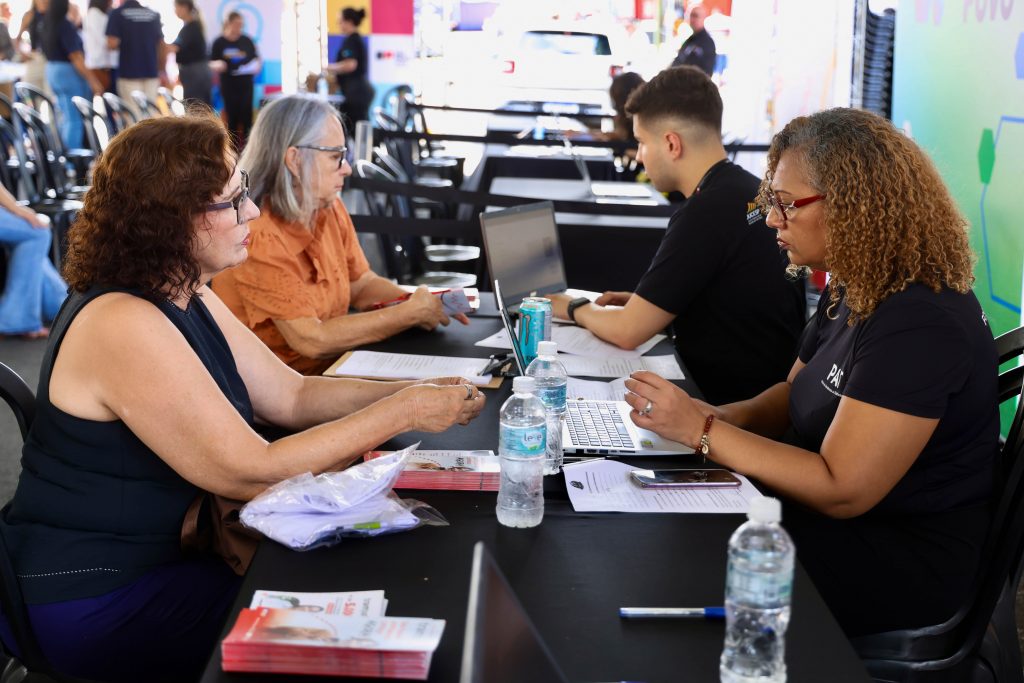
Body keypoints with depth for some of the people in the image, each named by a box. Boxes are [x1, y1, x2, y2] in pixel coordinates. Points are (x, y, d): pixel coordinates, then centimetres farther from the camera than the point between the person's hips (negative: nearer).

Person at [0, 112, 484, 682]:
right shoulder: (122, 326, -27)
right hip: (94, 602, -9)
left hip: (164, 547, 9)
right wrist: (403, 413, -23)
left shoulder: (186, 297, 4)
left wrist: (415, 391, -9)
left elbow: (291, 395, 4)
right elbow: (254, 473, -28)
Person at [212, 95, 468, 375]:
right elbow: (310, 340, -24)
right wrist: (411, 313, -19)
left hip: (333, 367, 8)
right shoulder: (260, 237, -21)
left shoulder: (331, 209, 4)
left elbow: (362, 284, 14)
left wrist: (420, 302, -7)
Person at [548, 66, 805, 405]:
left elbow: (627, 332, -16)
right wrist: (641, 302, 11)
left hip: (732, 401, -8)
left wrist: (573, 308, 4)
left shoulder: (705, 213, -21)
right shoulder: (750, 191, 6)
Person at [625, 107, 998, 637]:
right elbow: (796, 393, 15)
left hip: (901, 568, -8)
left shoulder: (919, 324, -27)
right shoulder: (853, 291, 4)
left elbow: (840, 490, -28)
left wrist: (700, 430, -24)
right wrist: (717, 415, -6)